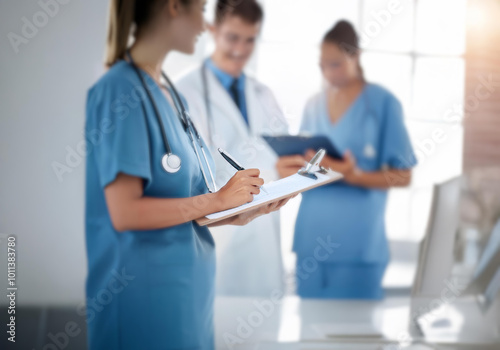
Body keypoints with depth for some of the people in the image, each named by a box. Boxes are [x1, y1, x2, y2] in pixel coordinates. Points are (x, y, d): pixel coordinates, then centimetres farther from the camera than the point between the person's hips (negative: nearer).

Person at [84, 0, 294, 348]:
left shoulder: (168, 91, 11)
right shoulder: (121, 90, -16)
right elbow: (124, 212, -21)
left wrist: (239, 213, 1)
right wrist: (219, 199, -15)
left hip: (189, 288, 8)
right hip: (145, 290, -8)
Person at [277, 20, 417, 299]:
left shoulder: (383, 103, -4)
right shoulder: (314, 106, 11)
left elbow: (402, 176, -5)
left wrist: (355, 176, -21)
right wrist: (292, 169, -6)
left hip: (357, 245, -4)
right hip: (311, 241, 5)